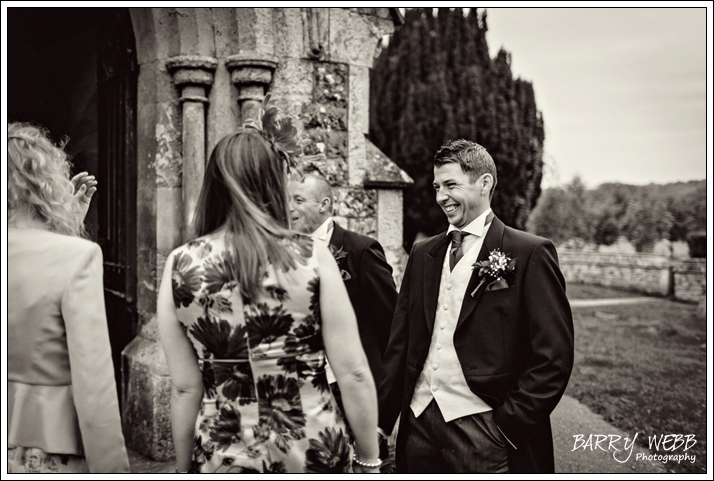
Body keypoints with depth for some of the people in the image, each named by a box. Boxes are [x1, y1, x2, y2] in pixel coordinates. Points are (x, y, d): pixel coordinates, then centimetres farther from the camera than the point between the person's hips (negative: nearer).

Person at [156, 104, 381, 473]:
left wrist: (185, 469, 9)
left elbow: (185, 388, -4)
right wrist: (368, 460, 2)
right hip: (312, 450, -1)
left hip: (223, 458, 1)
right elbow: (353, 373, -11)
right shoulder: (312, 257, -12)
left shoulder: (180, 266, -8)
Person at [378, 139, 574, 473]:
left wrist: (509, 423, -12)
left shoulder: (530, 254, -7)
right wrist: (381, 420, 3)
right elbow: (400, 345, 9)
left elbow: (554, 357, -9)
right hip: (419, 423, 5)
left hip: (483, 432, -4)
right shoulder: (422, 254, 10)